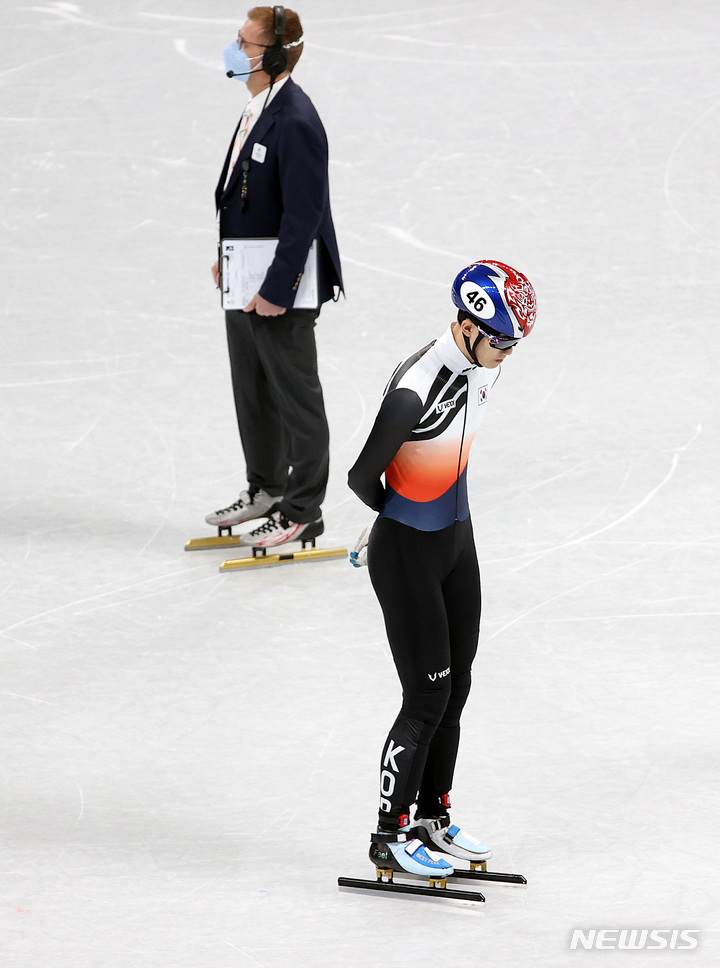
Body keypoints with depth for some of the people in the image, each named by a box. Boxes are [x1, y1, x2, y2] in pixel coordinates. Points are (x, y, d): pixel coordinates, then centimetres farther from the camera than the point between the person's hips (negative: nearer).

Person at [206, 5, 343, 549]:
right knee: (252, 390, 22)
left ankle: (302, 512, 15)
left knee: (296, 396, 4)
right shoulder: (258, 108, 5)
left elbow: (303, 215, -24)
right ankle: (265, 489, 39)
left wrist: (276, 289, -23)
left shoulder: (295, 121, -24)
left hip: (283, 285, -10)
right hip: (245, 281, 10)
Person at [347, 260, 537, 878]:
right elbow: (362, 477, -18)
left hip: (457, 539, 8)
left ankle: (433, 818, 30)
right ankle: (390, 838, 10)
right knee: (427, 698, -3)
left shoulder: (486, 366, -3)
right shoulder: (416, 390, -30)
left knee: (455, 688, 15)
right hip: (407, 554, -8)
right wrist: (397, 513, 2)